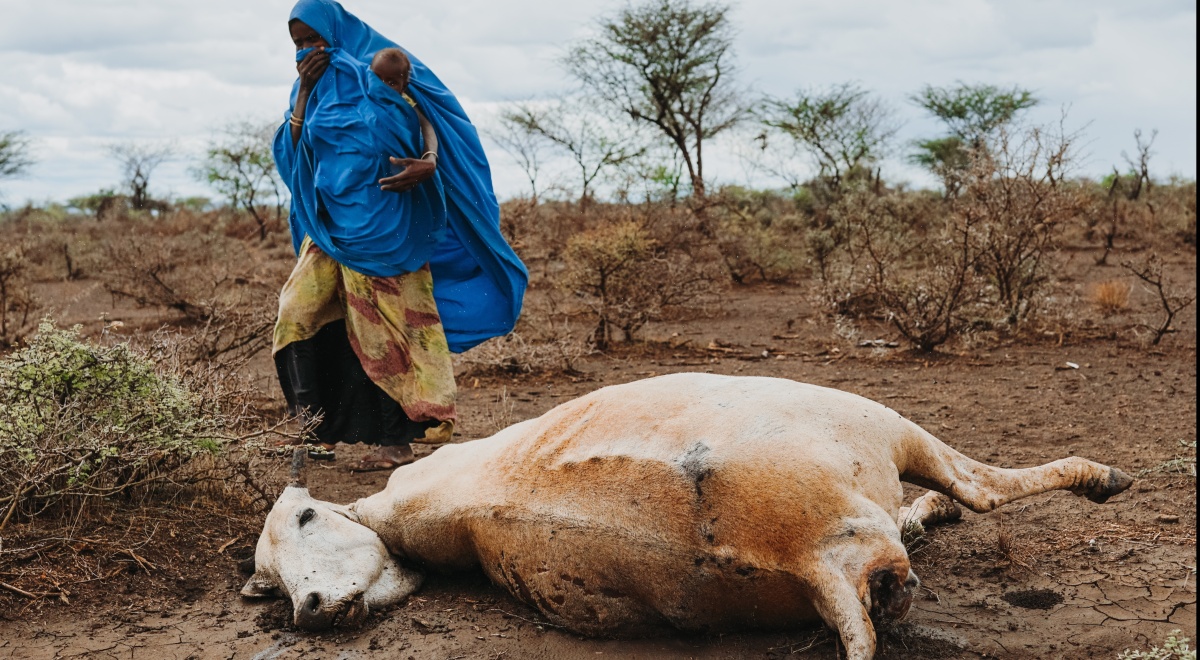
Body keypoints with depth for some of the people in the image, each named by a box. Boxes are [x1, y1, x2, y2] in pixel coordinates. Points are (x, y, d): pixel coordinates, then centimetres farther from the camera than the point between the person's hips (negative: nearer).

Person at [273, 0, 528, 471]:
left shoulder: (380, 67, -2)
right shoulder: (315, 84, 16)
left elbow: (426, 120, -8)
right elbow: (292, 150, 7)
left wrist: (428, 162, -28)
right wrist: (304, 90, -3)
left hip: (380, 225, -6)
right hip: (330, 224, 6)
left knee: (385, 331, -5)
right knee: (297, 317, -2)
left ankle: (396, 441, 1)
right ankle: (320, 427, 7)